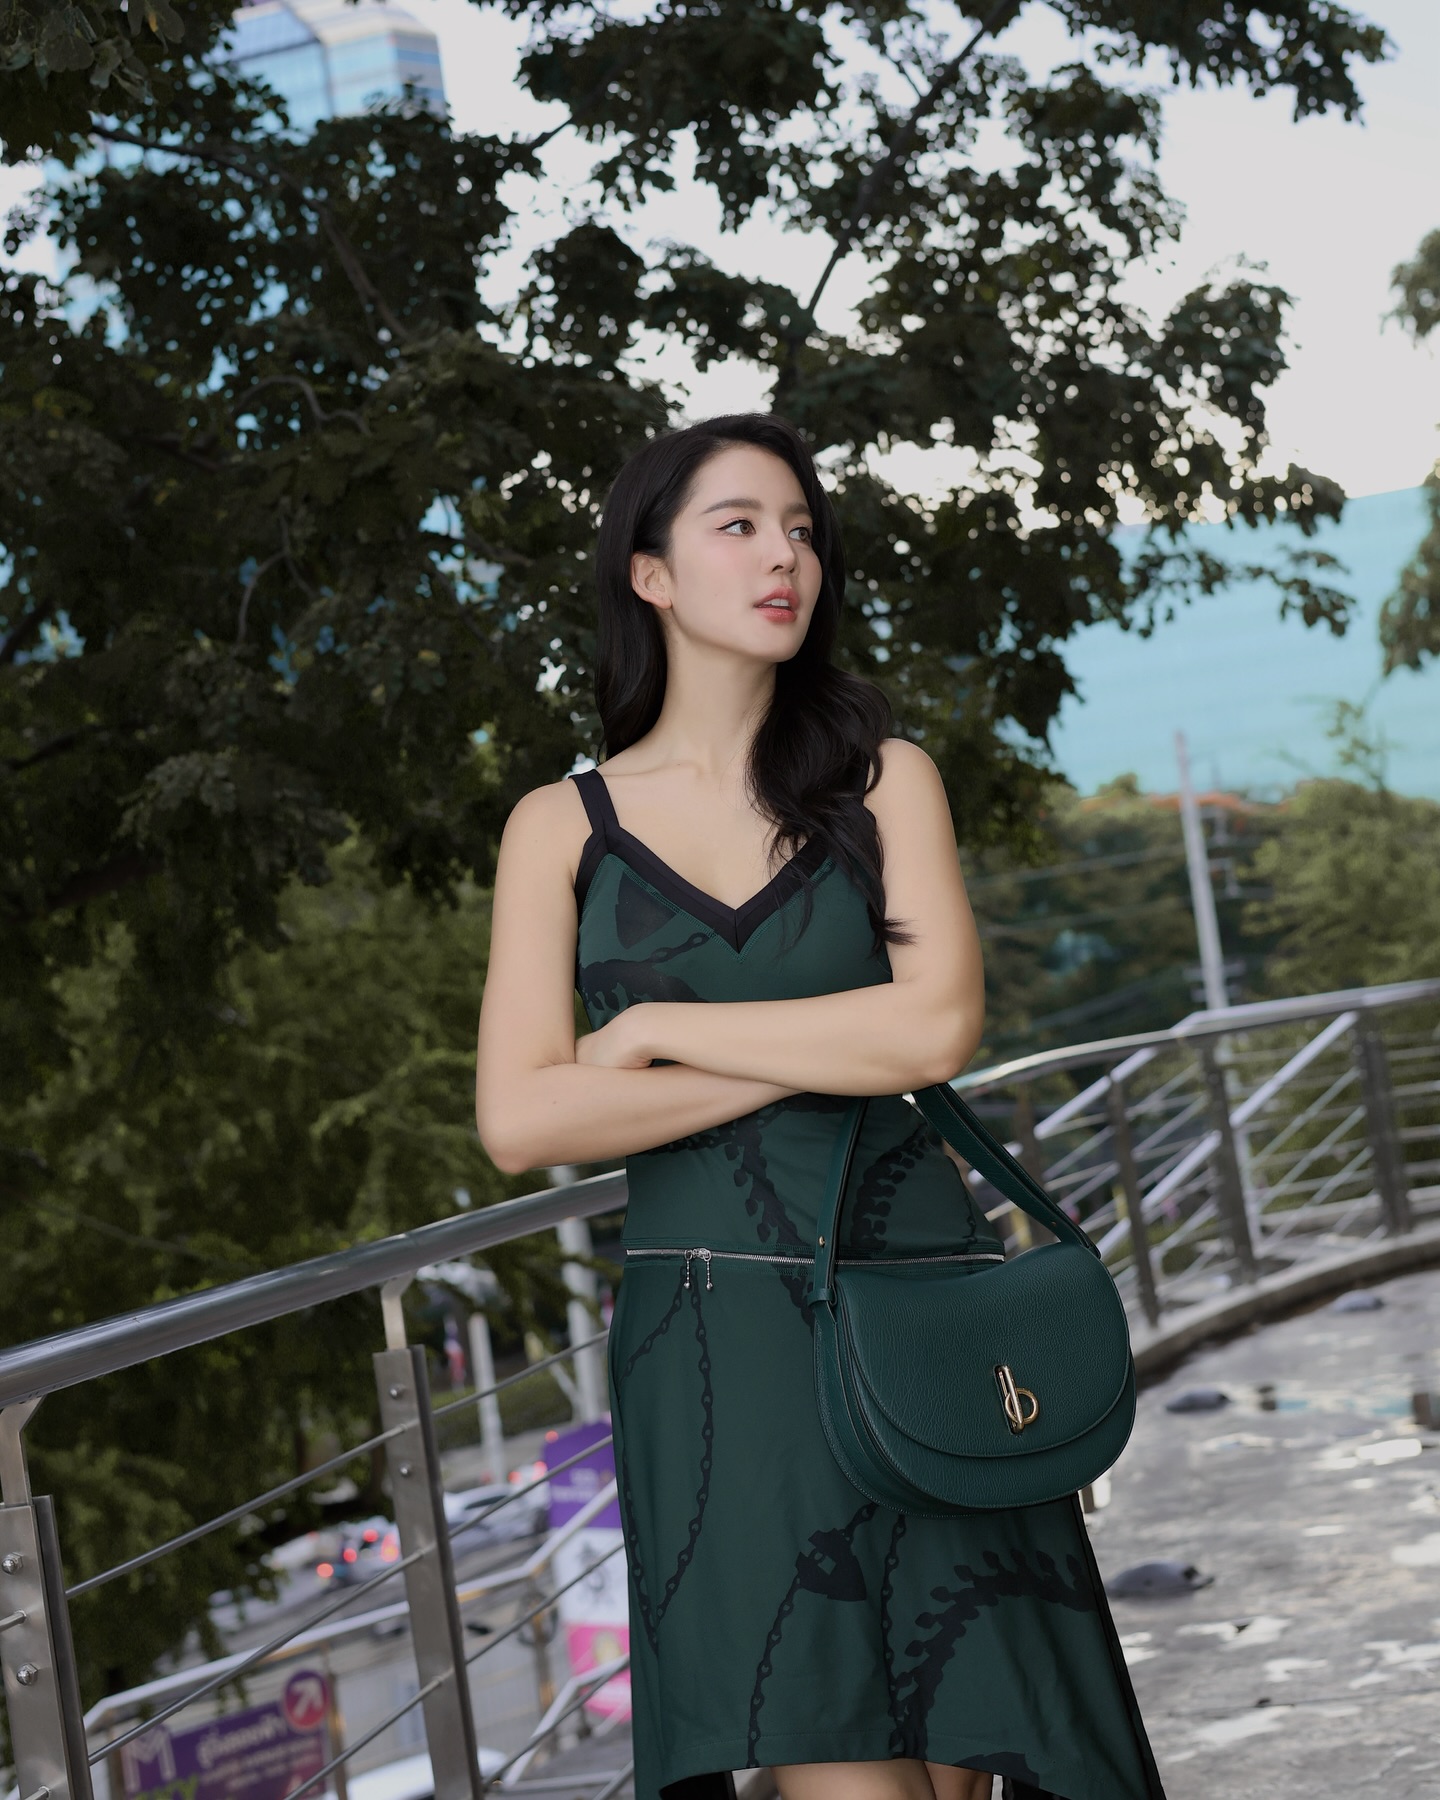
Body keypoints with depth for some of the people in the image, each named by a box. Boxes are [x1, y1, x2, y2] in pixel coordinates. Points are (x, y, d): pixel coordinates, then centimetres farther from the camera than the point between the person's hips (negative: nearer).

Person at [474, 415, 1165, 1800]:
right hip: (714, 1335, -1)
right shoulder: (563, 827, 8)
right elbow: (518, 1119, -4)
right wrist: (823, 1054, -6)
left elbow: (938, 1024, -6)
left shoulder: (882, 780, 10)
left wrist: (652, 1028, -5)